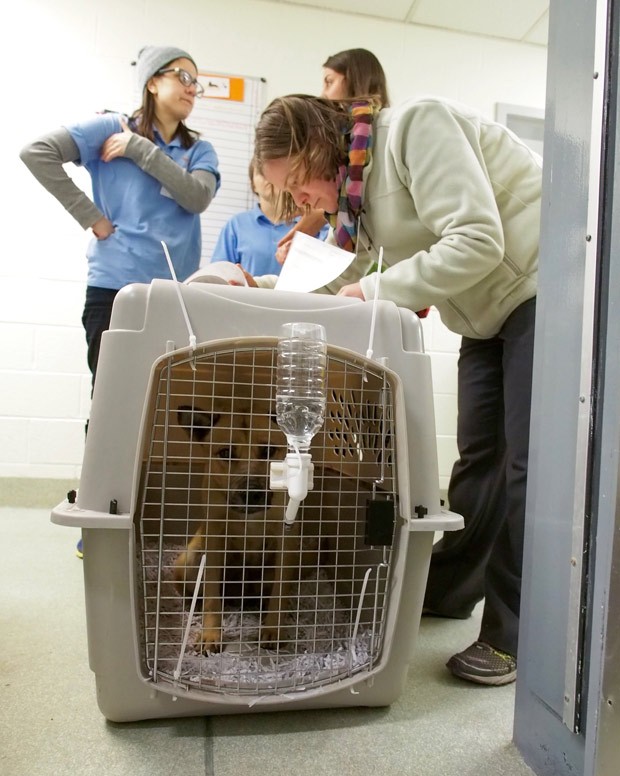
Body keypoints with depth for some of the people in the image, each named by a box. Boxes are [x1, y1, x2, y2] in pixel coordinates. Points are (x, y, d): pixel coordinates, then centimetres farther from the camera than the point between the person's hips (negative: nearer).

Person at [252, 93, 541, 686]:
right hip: (490, 315, 8)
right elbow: (344, 279, 12)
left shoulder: (416, 126, -19)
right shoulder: (355, 185, 8)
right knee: (478, 456, 11)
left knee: (527, 463, -7)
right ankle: (450, 589, 24)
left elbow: (477, 243, -28)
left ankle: (512, 638, 4)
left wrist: (374, 291, -23)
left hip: (543, 290, -8)